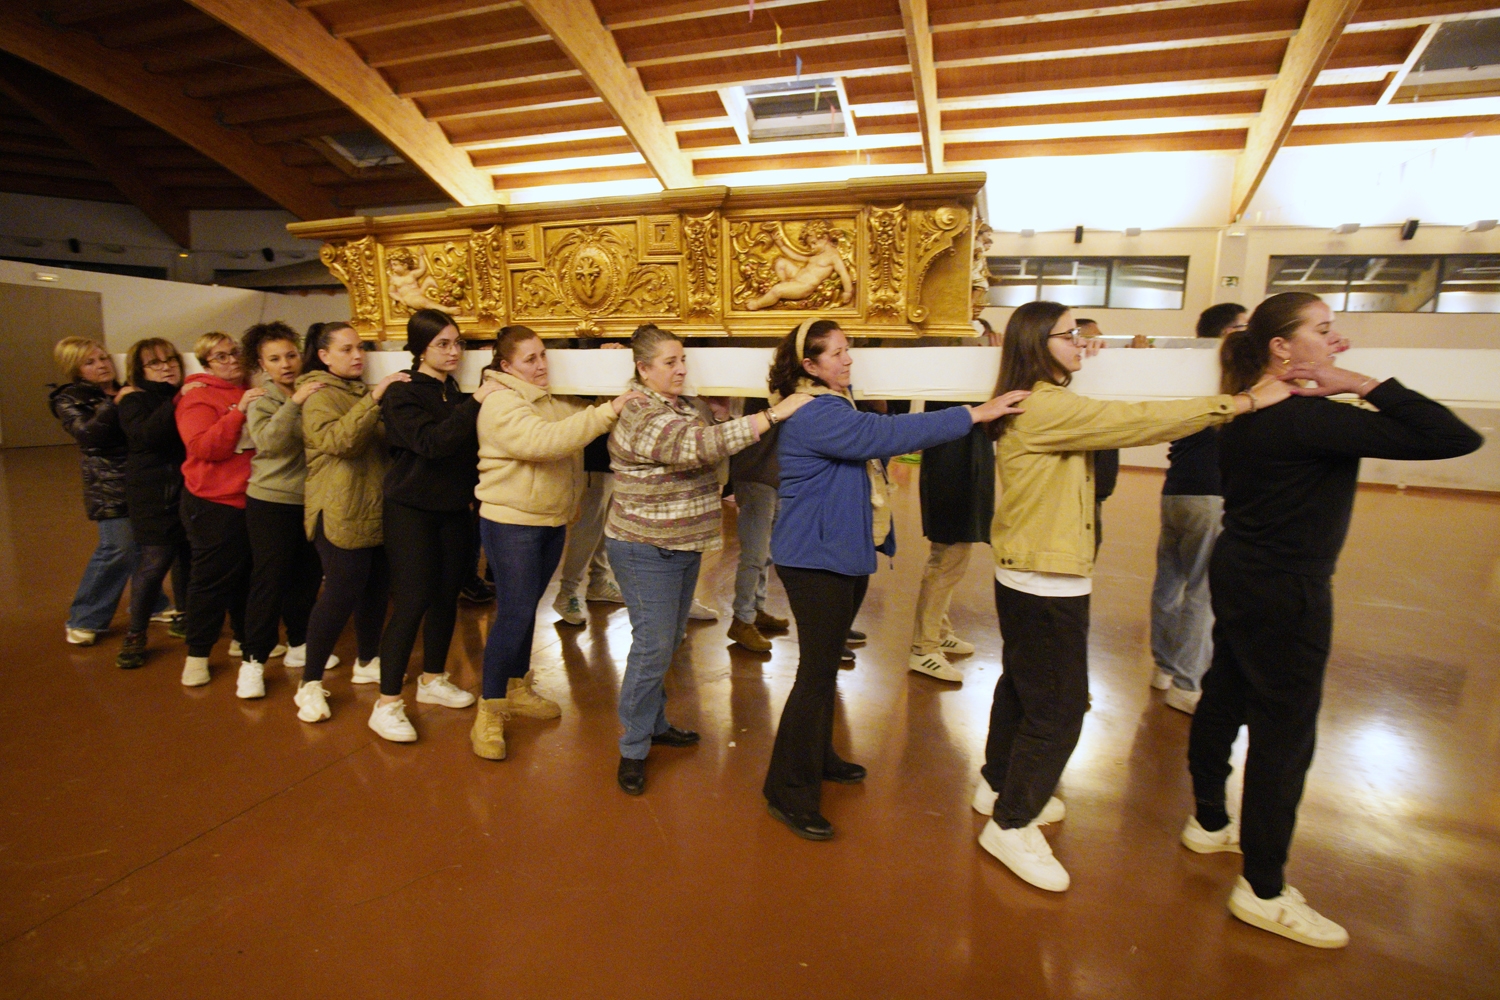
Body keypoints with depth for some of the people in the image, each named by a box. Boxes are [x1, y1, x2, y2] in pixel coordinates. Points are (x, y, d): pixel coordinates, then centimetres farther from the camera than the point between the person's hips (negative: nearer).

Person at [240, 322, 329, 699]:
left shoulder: (312, 393, 8)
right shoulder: (262, 400, -5)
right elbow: (269, 441, -23)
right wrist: (294, 403, -32)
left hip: (309, 500, 5)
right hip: (271, 502, -5)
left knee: (307, 577, 13)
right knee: (269, 581, -2)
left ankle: (298, 645, 28)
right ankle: (254, 660, 8)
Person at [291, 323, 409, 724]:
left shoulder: (361, 392, 18)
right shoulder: (319, 395, -7)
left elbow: (382, 442, 25)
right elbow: (337, 440, -25)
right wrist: (374, 398, -30)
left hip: (376, 508, 8)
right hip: (341, 513, -8)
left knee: (377, 588, 12)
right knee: (341, 594, -8)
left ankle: (367, 662, 29)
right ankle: (310, 683, 5)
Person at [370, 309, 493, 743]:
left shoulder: (458, 395, 9)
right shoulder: (402, 394, -9)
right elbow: (430, 442, -26)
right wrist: (475, 403, -28)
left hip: (454, 509, 6)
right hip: (412, 511, -6)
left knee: (447, 596, 11)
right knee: (412, 602, -8)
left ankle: (433, 680, 29)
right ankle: (387, 704, 3)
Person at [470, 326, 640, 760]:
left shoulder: (553, 397, 10)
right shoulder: (500, 404, -16)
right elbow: (544, 440, -33)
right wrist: (607, 412, -36)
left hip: (552, 520, 8)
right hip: (511, 523, -8)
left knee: (527, 608, 18)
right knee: (514, 614, -6)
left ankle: (519, 689, 33)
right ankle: (490, 712, 7)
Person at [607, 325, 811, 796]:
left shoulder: (684, 406, 8)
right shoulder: (642, 417, -21)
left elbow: (710, 451, 15)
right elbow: (702, 446, -34)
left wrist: (721, 416, -2)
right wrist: (773, 414, -36)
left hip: (685, 545, 9)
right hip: (647, 550, -9)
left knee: (668, 641, 17)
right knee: (653, 647, -5)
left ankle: (654, 723, 34)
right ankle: (633, 750, 11)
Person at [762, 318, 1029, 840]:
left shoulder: (835, 406, 13)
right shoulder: (813, 415, -21)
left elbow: (876, 436, 22)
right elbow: (885, 434, -29)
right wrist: (973, 414, -28)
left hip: (844, 555, 10)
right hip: (815, 559, -10)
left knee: (826, 662, 20)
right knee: (817, 670, -7)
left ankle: (817, 756, 36)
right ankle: (789, 792, 5)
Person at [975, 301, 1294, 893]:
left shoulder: (1038, 405, 12)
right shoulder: (1044, 408, -21)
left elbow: (1121, 425, 14)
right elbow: (1140, 421, -21)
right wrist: (1244, 401, -13)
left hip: (1023, 576, 10)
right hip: (1047, 583, -10)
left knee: (1022, 686, 21)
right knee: (1058, 707, 0)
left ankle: (999, 787, 38)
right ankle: (1011, 825, 14)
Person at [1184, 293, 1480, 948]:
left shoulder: (1247, 415, 4)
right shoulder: (1307, 418, -23)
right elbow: (1457, 438, -24)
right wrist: (1364, 385, -20)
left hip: (1238, 575, 9)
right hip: (1285, 593, -9)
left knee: (1224, 698, 20)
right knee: (1284, 732, 2)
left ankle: (1209, 822, 40)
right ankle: (1263, 893, 17)